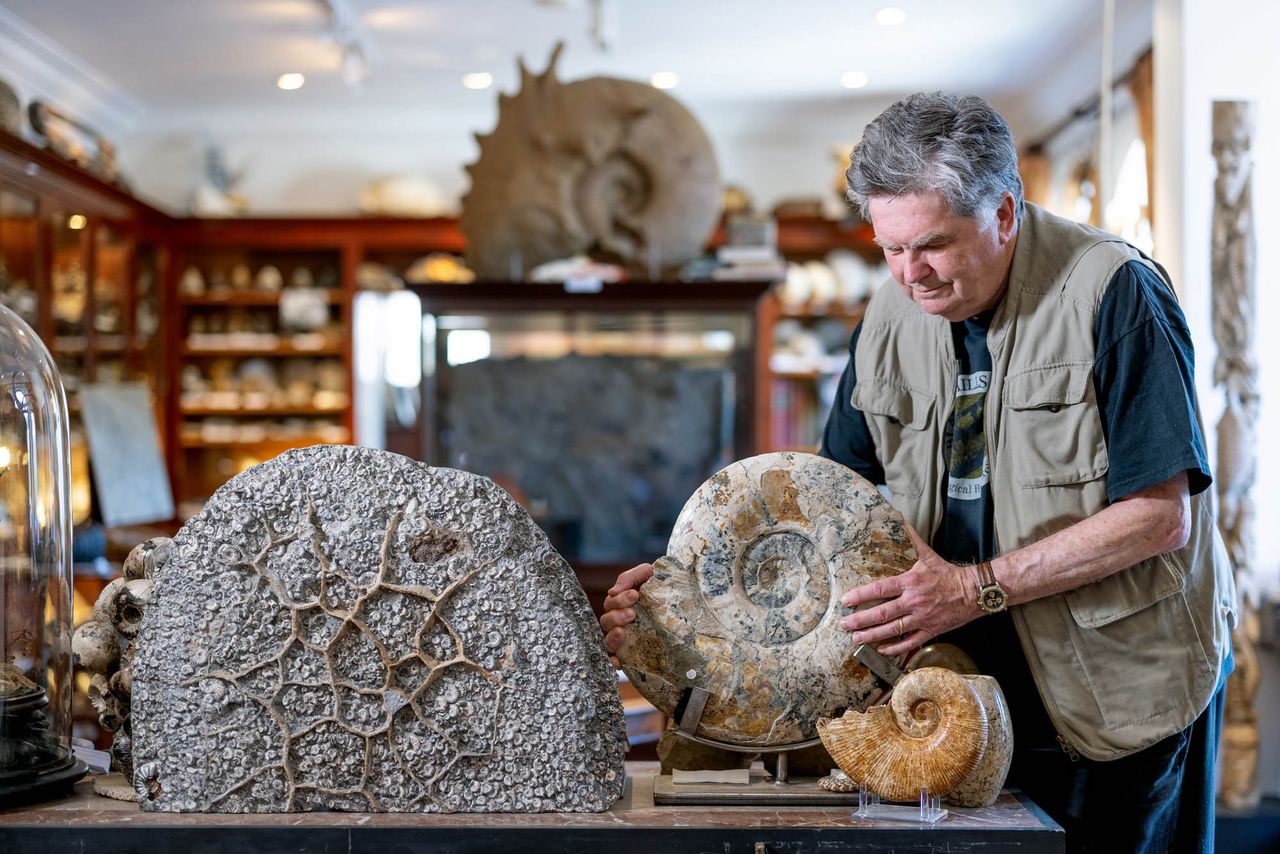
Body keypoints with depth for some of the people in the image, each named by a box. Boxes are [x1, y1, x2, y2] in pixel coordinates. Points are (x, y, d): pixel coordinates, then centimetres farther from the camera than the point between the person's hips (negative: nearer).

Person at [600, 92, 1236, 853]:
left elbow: (1162, 516, -19)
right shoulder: (889, 322, 1)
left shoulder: (1113, 293, -16)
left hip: (1127, 690, -4)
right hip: (984, 698, 4)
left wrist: (979, 588, -24)